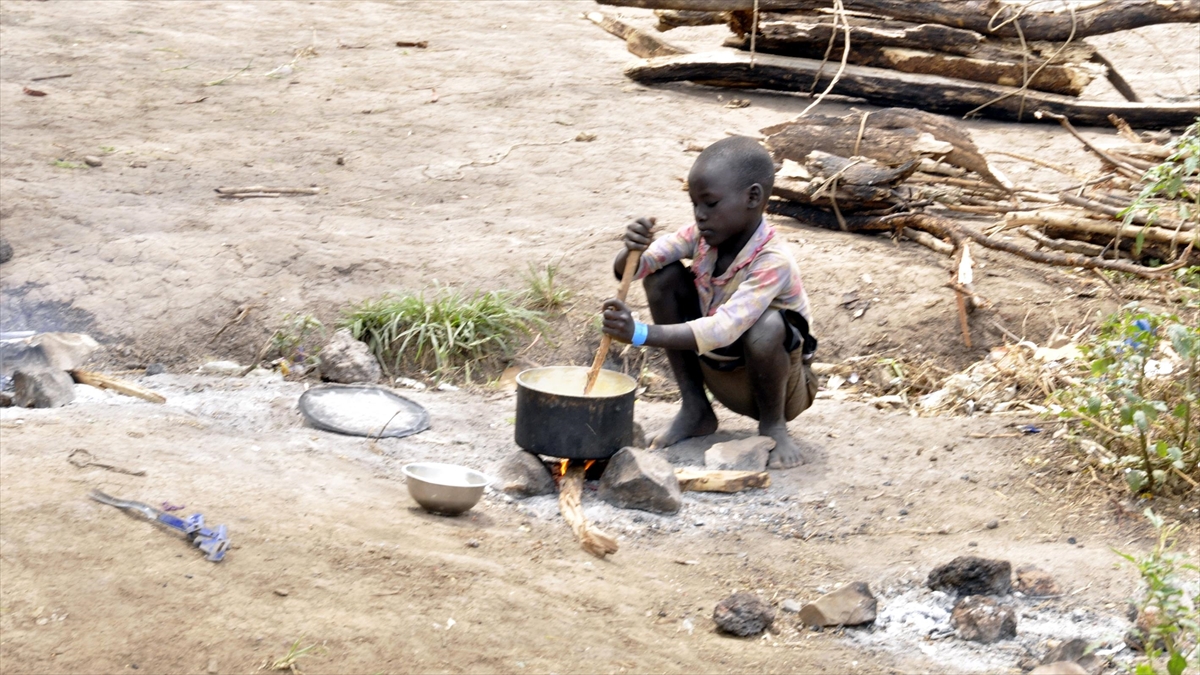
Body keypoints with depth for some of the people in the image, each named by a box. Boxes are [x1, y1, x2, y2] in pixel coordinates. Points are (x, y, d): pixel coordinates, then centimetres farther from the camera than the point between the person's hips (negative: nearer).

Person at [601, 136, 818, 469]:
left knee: (765, 327, -39)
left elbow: (724, 329, -43)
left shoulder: (773, 263, -31)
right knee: (663, 274, -10)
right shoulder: (702, 237, -10)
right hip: (718, 375, 6)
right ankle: (694, 409, 0)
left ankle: (773, 424, -8)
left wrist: (641, 333, -52)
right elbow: (627, 270, -14)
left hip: (776, 383, -6)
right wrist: (632, 251, -39)